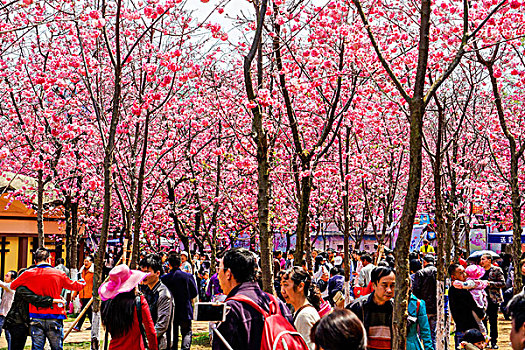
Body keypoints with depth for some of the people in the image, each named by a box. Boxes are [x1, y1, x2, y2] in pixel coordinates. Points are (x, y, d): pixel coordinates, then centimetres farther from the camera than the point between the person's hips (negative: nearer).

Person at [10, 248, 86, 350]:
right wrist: (82, 283, 38)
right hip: (55, 318, 0)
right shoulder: (59, 274, 0)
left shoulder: (28, 274, 0)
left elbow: (12, 286, 15)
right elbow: (74, 286, 16)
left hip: (36, 317, 1)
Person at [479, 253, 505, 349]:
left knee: (493, 321, -1)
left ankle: (494, 342, 8)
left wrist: (489, 283, -16)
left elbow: (502, 283, -8)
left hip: (493, 299, -4)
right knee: (483, 320, 5)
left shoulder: (497, 270, -1)